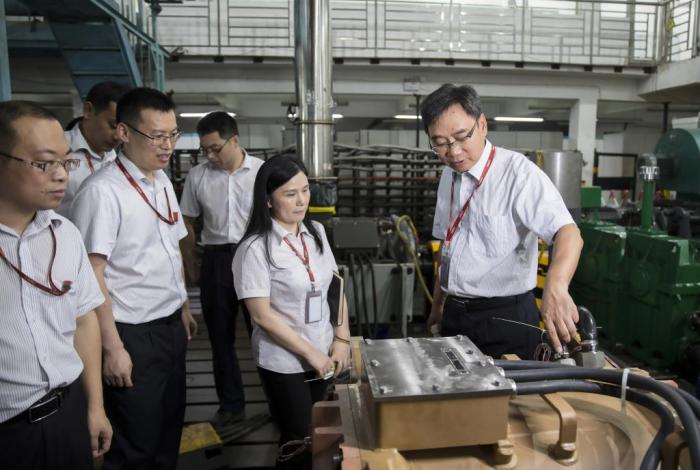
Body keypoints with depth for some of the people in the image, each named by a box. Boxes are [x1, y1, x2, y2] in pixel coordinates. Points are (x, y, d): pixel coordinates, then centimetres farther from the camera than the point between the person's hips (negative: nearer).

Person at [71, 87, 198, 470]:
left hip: (171, 325, 7)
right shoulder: (102, 191, -19)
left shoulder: (163, 181, 6)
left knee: (169, 427, 21)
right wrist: (112, 347, -17)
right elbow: (91, 275, -19)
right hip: (133, 333, -7)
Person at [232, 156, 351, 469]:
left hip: (324, 353, 6)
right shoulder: (255, 248, -17)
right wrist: (310, 353, -14)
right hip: (283, 362, -5)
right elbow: (262, 315, -17)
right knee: (298, 439, 10)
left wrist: (342, 339, -1)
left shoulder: (316, 232, 1)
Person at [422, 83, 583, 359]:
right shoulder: (448, 176, 5)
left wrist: (555, 286, -48)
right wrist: (438, 305, 14)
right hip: (454, 314, 6)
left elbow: (568, 233, -29)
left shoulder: (517, 171, -17)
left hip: (505, 317, -6)